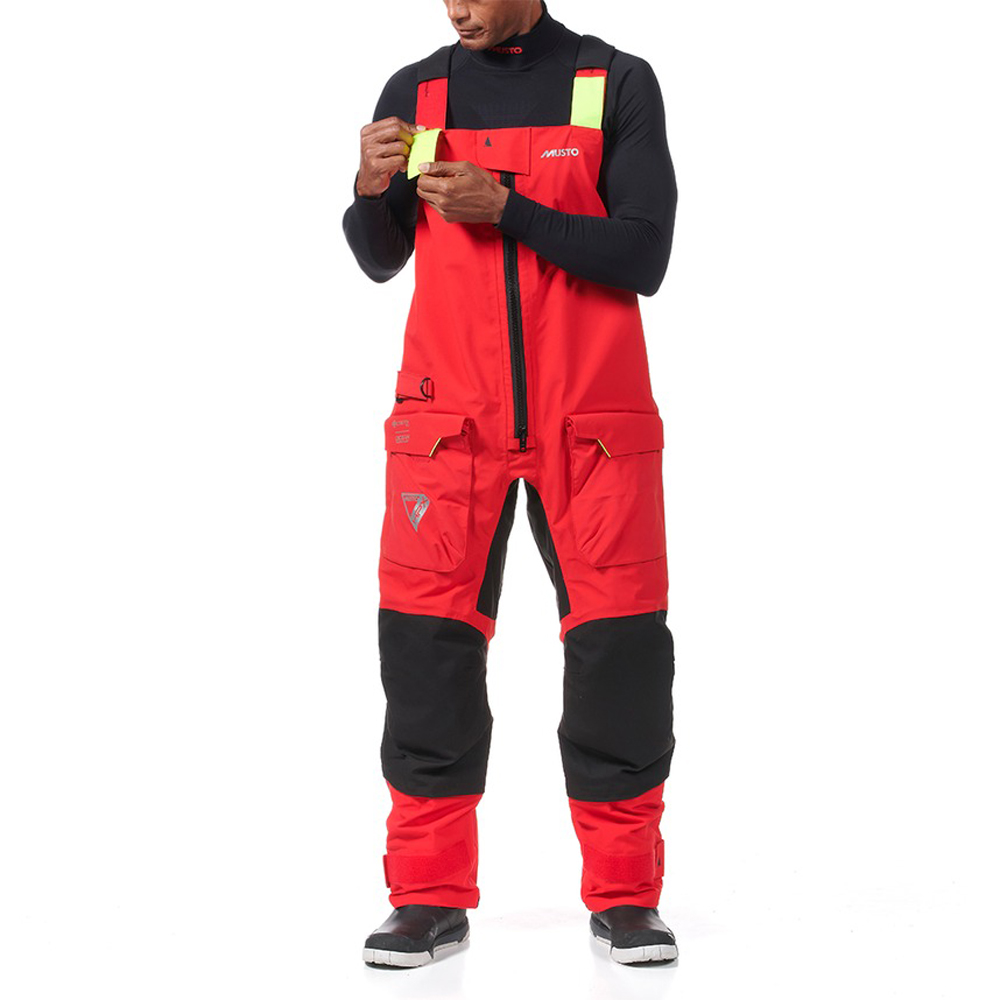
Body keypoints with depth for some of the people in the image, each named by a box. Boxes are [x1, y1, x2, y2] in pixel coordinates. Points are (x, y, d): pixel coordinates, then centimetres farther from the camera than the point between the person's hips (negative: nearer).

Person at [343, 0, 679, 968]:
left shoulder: (617, 86, 2)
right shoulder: (415, 94, 9)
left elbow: (643, 256, -6)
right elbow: (381, 260, 14)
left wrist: (505, 208, -15)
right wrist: (372, 188, -7)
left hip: (592, 419, -1)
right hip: (448, 416, 2)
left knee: (621, 650, -1)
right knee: (425, 644, -3)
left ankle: (623, 895, 10)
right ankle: (430, 896, 6)